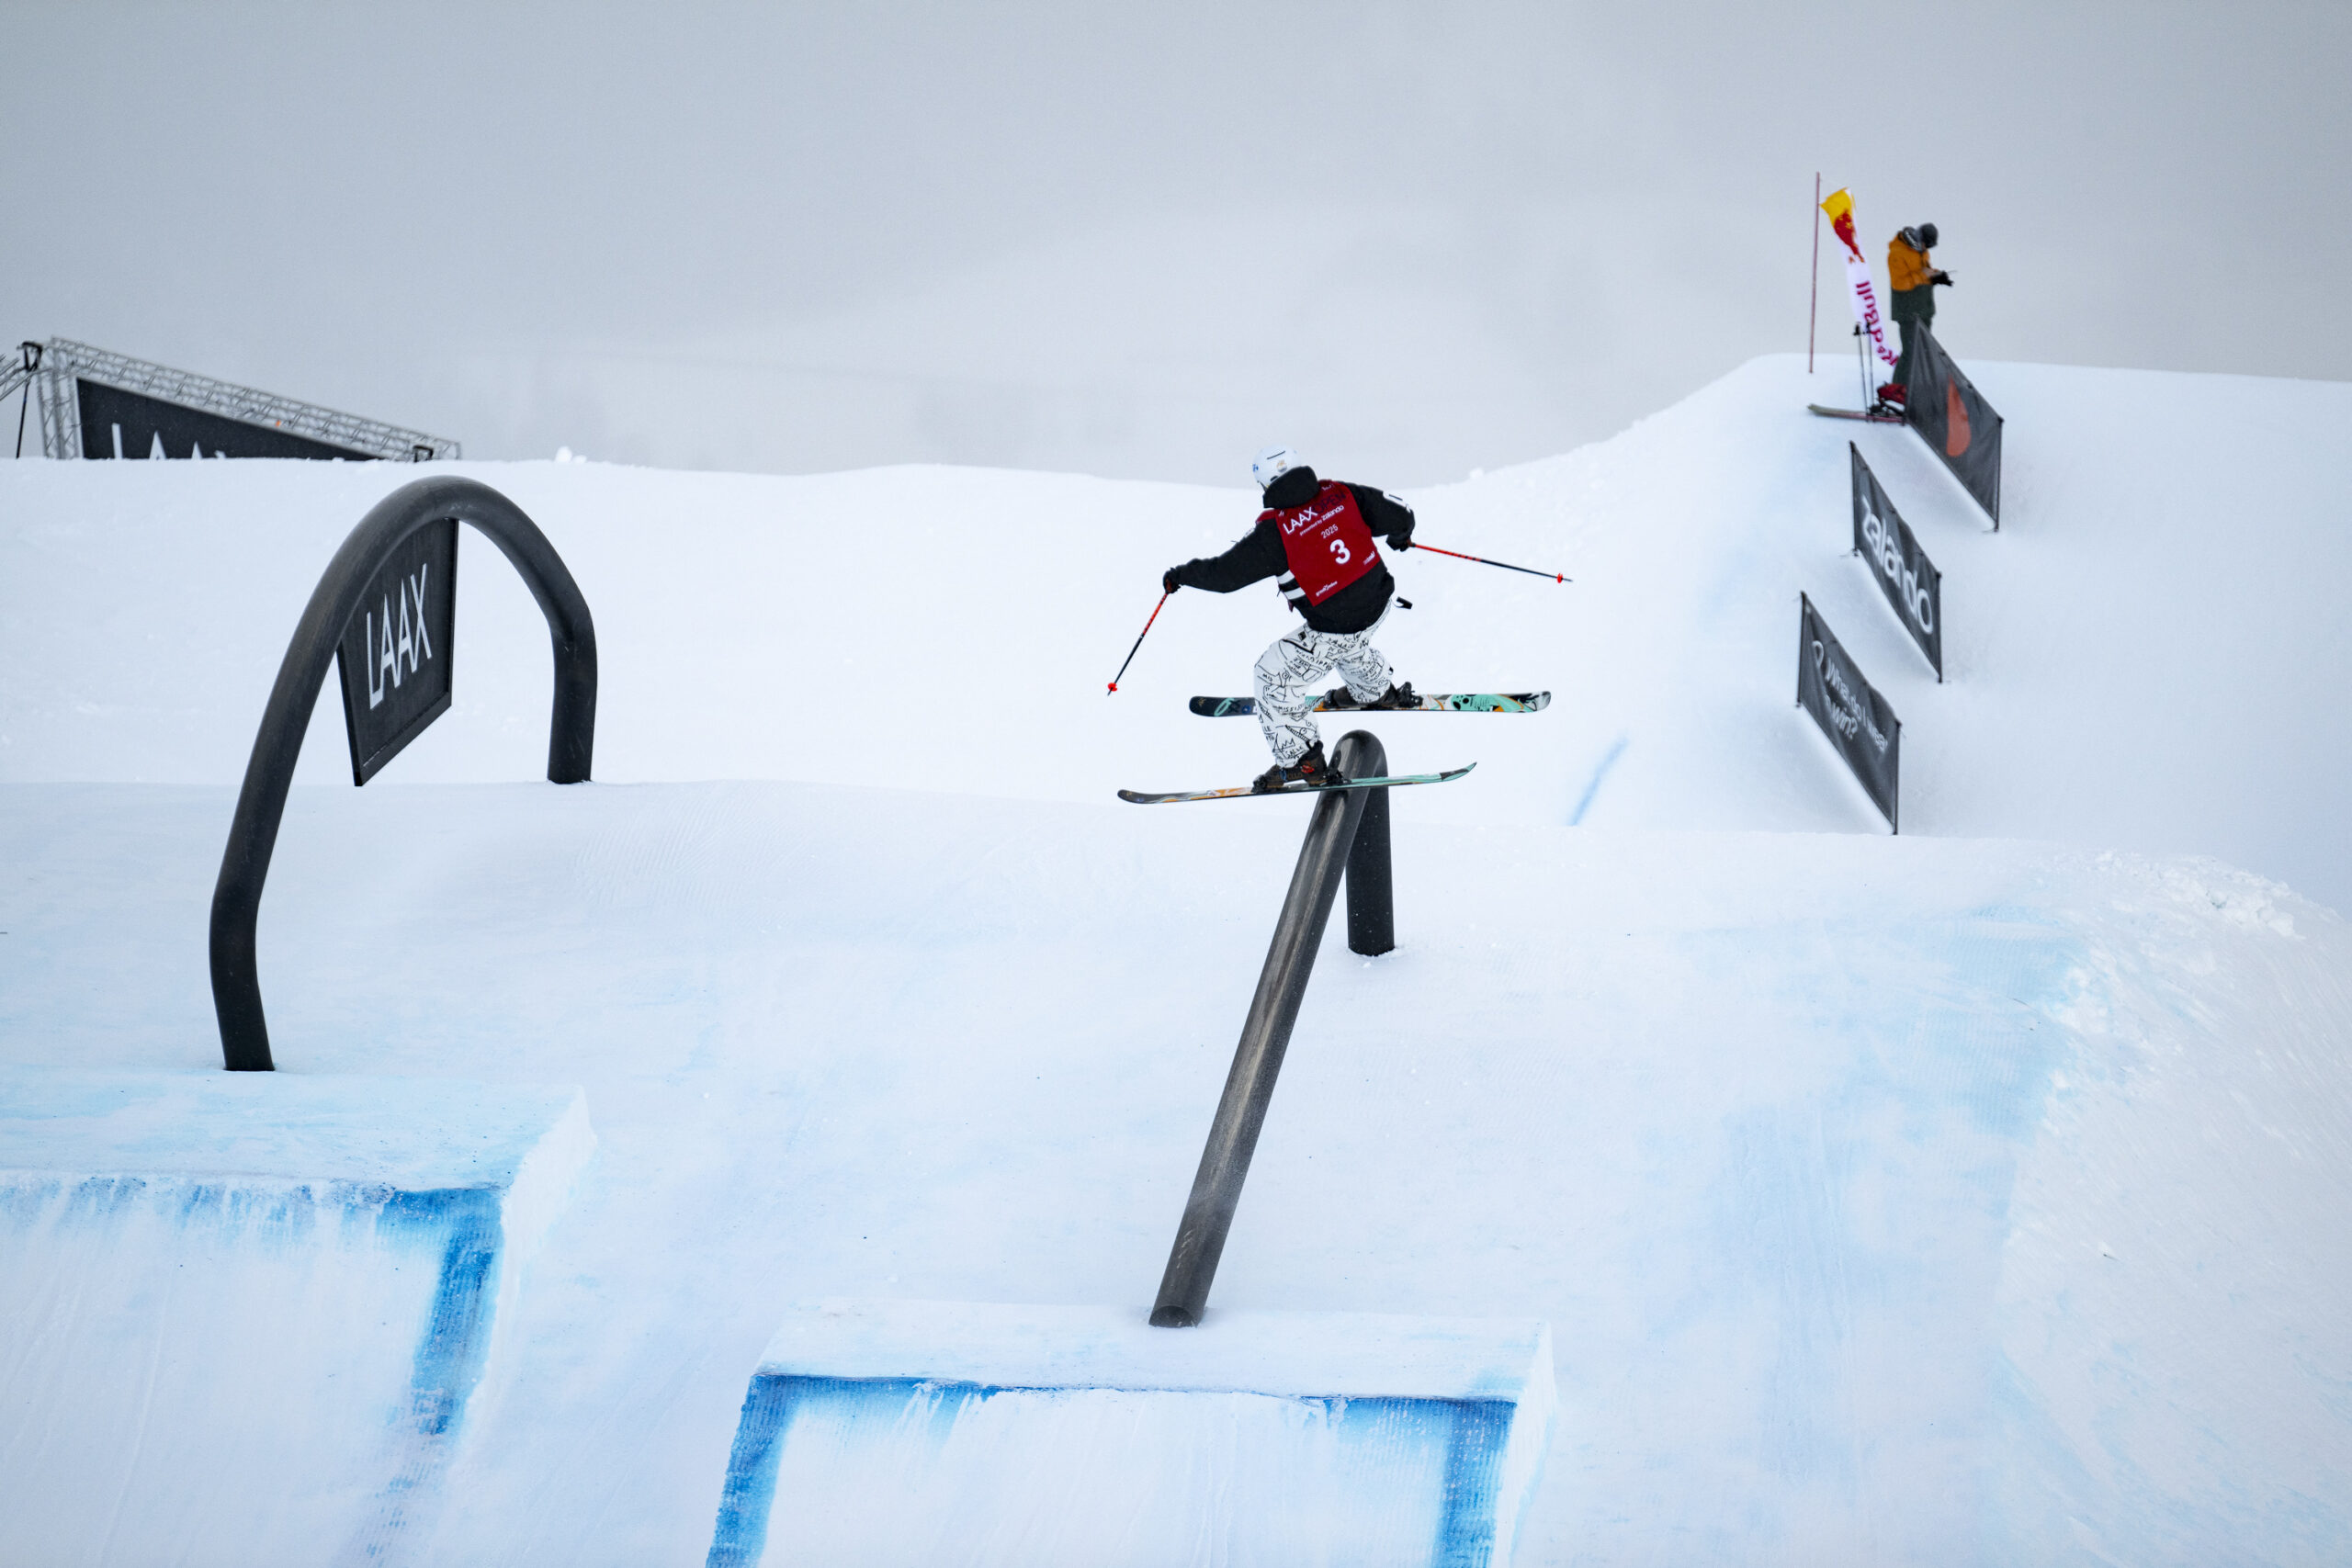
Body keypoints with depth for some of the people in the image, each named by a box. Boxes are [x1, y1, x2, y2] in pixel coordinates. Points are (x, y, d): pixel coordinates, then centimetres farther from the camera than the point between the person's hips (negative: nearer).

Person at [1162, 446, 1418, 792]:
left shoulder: (1274, 533, -19)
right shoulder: (1340, 494, -7)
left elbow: (1224, 574, -12)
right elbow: (1399, 514, 1)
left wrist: (1179, 576, 6)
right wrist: (1400, 534, 26)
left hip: (1339, 628, -7)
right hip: (1380, 601, 7)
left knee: (1275, 673, 10)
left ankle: (1302, 759, 13)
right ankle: (1377, 692, 62)